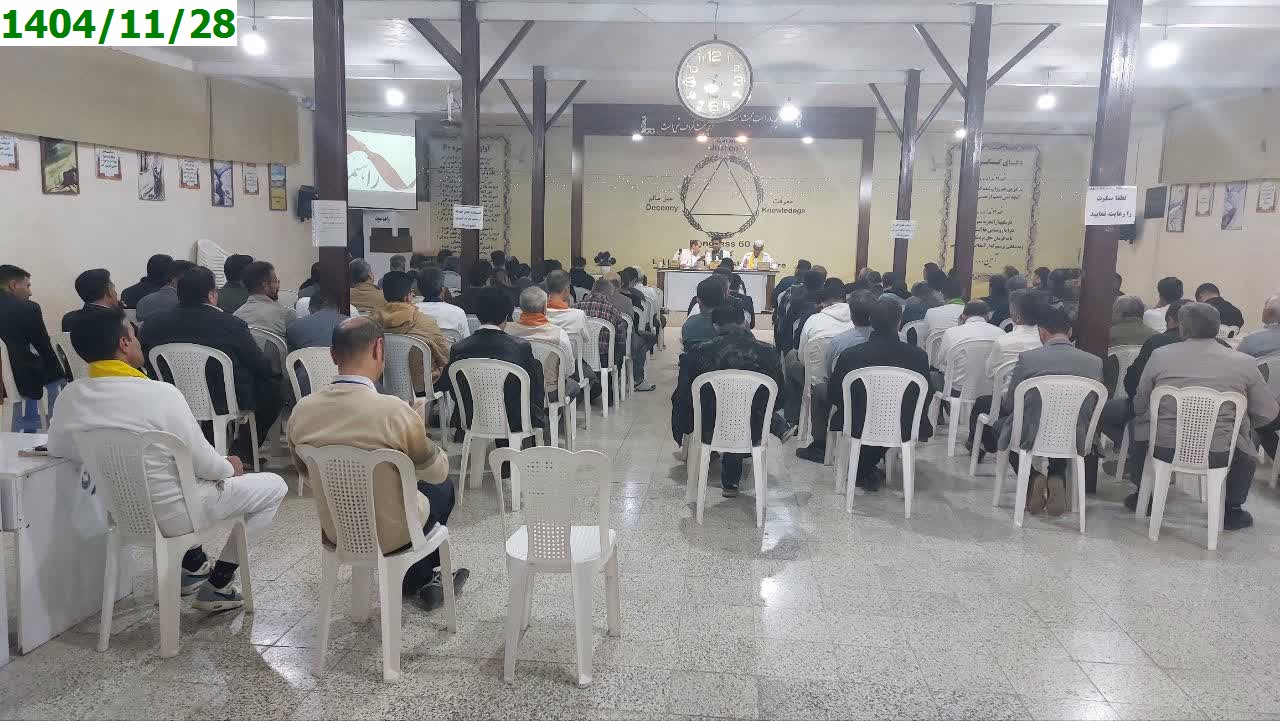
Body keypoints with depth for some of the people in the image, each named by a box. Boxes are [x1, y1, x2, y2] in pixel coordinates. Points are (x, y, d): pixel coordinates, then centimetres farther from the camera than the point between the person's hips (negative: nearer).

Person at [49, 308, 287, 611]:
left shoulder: (69, 397, -9)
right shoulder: (160, 393, -27)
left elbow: (56, 449, 9)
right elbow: (203, 464, -20)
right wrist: (230, 467, 2)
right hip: (171, 514, -7)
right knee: (274, 485, 9)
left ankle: (194, 564, 32)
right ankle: (217, 586, 11)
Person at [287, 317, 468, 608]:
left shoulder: (301, 411, -14)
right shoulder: (395, 412, -29)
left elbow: (306, 475, 5)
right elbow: (438, 472, -11)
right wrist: (418, 429, 7)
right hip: (389, 535, -4)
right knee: (443, 486, 26)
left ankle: (421, 582, 42)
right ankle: (423, 578, 43)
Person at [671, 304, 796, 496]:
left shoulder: (697, 352, -13)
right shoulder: (767, 352, -11)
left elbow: (682, 397, -4)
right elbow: (778, 399, 0)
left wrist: (680, 432, 14)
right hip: (752, 432, 0)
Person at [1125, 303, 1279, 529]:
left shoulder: (1159, 355, -5)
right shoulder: (1245, 363, -5)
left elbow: (1139, 406, 5)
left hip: (1163, 449, 0)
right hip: (1218, 455, 0)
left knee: (1138, 425, 32)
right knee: (1250, 439, 31)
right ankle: (1232, 509, 35)